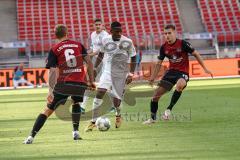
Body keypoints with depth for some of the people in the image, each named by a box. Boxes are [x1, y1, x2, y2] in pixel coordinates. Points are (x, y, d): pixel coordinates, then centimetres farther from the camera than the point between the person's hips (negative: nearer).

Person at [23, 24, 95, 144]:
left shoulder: (54, 50, 6)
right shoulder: (78, 45, 13)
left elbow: (52, 72, -4)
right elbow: (89, 63, 9)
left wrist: (50, 91, -7)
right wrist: (91, 81, 15)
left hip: (63, 84, -2)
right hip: (80, 83, 2)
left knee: (48, 109, 3)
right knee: (76, 103, 32)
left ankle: (31, 136, -3)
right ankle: (76, 132, 20)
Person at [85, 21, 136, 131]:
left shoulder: (127, 42, -11)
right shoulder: (105, 40, -3)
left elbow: (133, 58, -2)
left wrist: (131, 74, -10)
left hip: (121, 74, -1)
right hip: (107, 71, 1)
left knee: (116, 101, 0)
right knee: (100, 92, -21)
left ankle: (118, 114, 39)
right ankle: (93, 121, -15)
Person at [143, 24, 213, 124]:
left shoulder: (182, 44, -12)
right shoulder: (164, 47, 1)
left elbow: (196, 54, -3)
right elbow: (159, 63, 14)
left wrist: (205, 69, -4)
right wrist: (153, 78, 15)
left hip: (183, 72, -5)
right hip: (171, 71, 5)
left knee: (180, 85, -40)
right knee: (156, 94, 0)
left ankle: (169, 109, -28)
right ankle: (153, 118, 20)